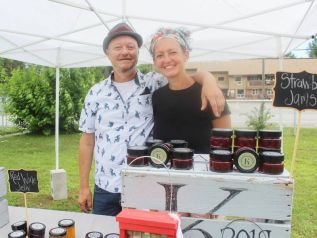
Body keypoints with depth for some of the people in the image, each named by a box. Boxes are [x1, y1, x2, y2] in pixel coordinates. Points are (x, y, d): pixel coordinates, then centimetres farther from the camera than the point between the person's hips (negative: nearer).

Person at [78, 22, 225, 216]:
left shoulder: (154, 84, -2)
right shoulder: (96, 93, 3)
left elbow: (191, 76, -2)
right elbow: (87, 141, 7)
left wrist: (209, 81, -26)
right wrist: (84, 187, 7)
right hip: (105, 190, 2)